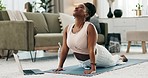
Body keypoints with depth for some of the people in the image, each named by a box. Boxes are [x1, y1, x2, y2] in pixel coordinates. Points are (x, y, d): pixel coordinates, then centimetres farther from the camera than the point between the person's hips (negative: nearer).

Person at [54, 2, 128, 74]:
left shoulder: (90, 27, -34)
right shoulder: (67, 28, -17)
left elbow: (92, 49, -38)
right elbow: (64, 48, -13)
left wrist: (93, 68, -42)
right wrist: (60, 66, -15)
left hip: (97, 56, -4)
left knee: (112, 62, 29)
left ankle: (120, 57, 62)